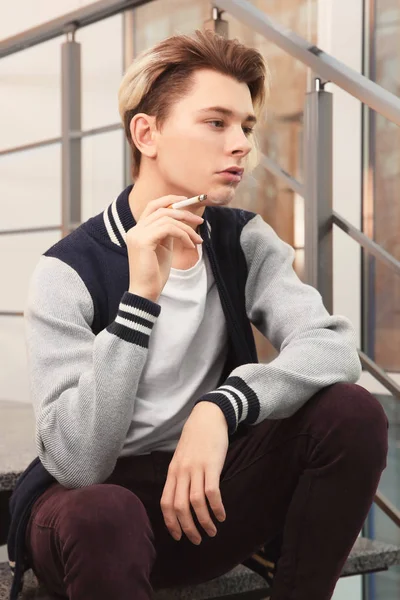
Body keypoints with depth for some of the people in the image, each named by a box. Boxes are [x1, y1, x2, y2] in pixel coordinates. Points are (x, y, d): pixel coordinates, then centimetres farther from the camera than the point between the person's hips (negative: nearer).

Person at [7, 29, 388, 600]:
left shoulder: (245, 242, 0)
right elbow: (77, 463, -24)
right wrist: (140, 296, -32)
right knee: (103, 515, -39)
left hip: (202, 492, 5)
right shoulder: (68, 272, -15)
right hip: (94, 496, -4)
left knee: (353, 411, -18)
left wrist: (221, 407, -35)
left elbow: (334, 344, -17)